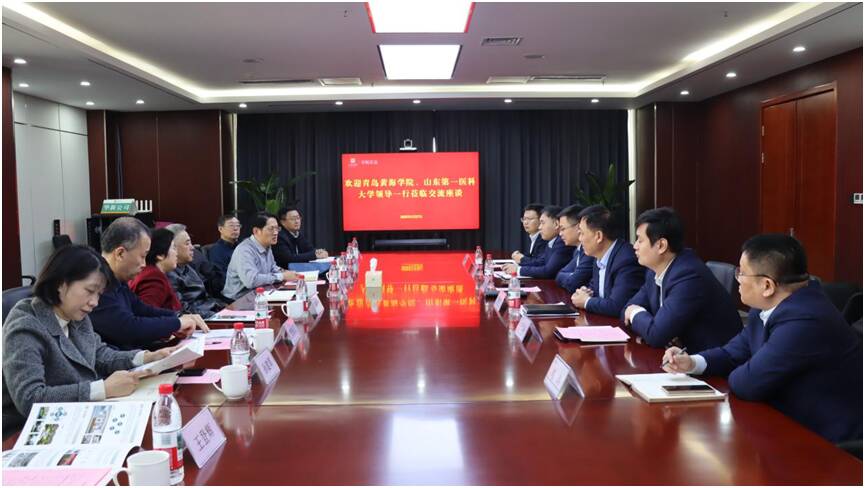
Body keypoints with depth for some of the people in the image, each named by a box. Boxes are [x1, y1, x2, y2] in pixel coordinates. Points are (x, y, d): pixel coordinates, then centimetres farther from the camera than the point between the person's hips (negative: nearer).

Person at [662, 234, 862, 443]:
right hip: (792, 423, 8)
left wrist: (733, 375, -2)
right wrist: (692, 362, -2)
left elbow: (748, 385, -23)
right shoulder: (770, 305, 1)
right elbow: (734, 353, 14)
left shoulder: (804, 322, -29)